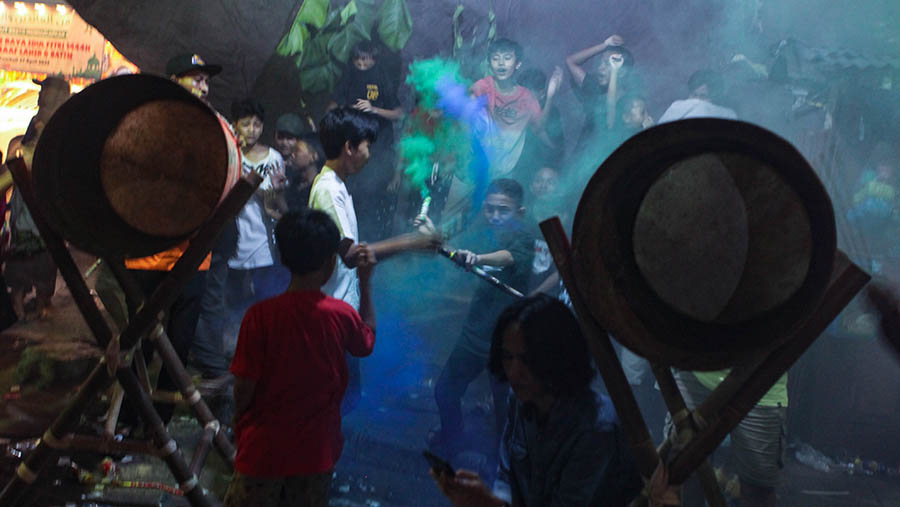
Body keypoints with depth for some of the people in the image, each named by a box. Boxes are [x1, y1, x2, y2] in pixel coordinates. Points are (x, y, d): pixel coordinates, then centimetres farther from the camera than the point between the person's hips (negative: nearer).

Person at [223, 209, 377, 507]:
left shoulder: (261, 316, -20)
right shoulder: (342, 316, -13)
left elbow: (244, 385, -13)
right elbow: (367, 340, 10)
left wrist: (238, 424, 6)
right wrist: (365, 282, 12)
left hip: (263, 449, -2)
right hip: (316, 451, 2)